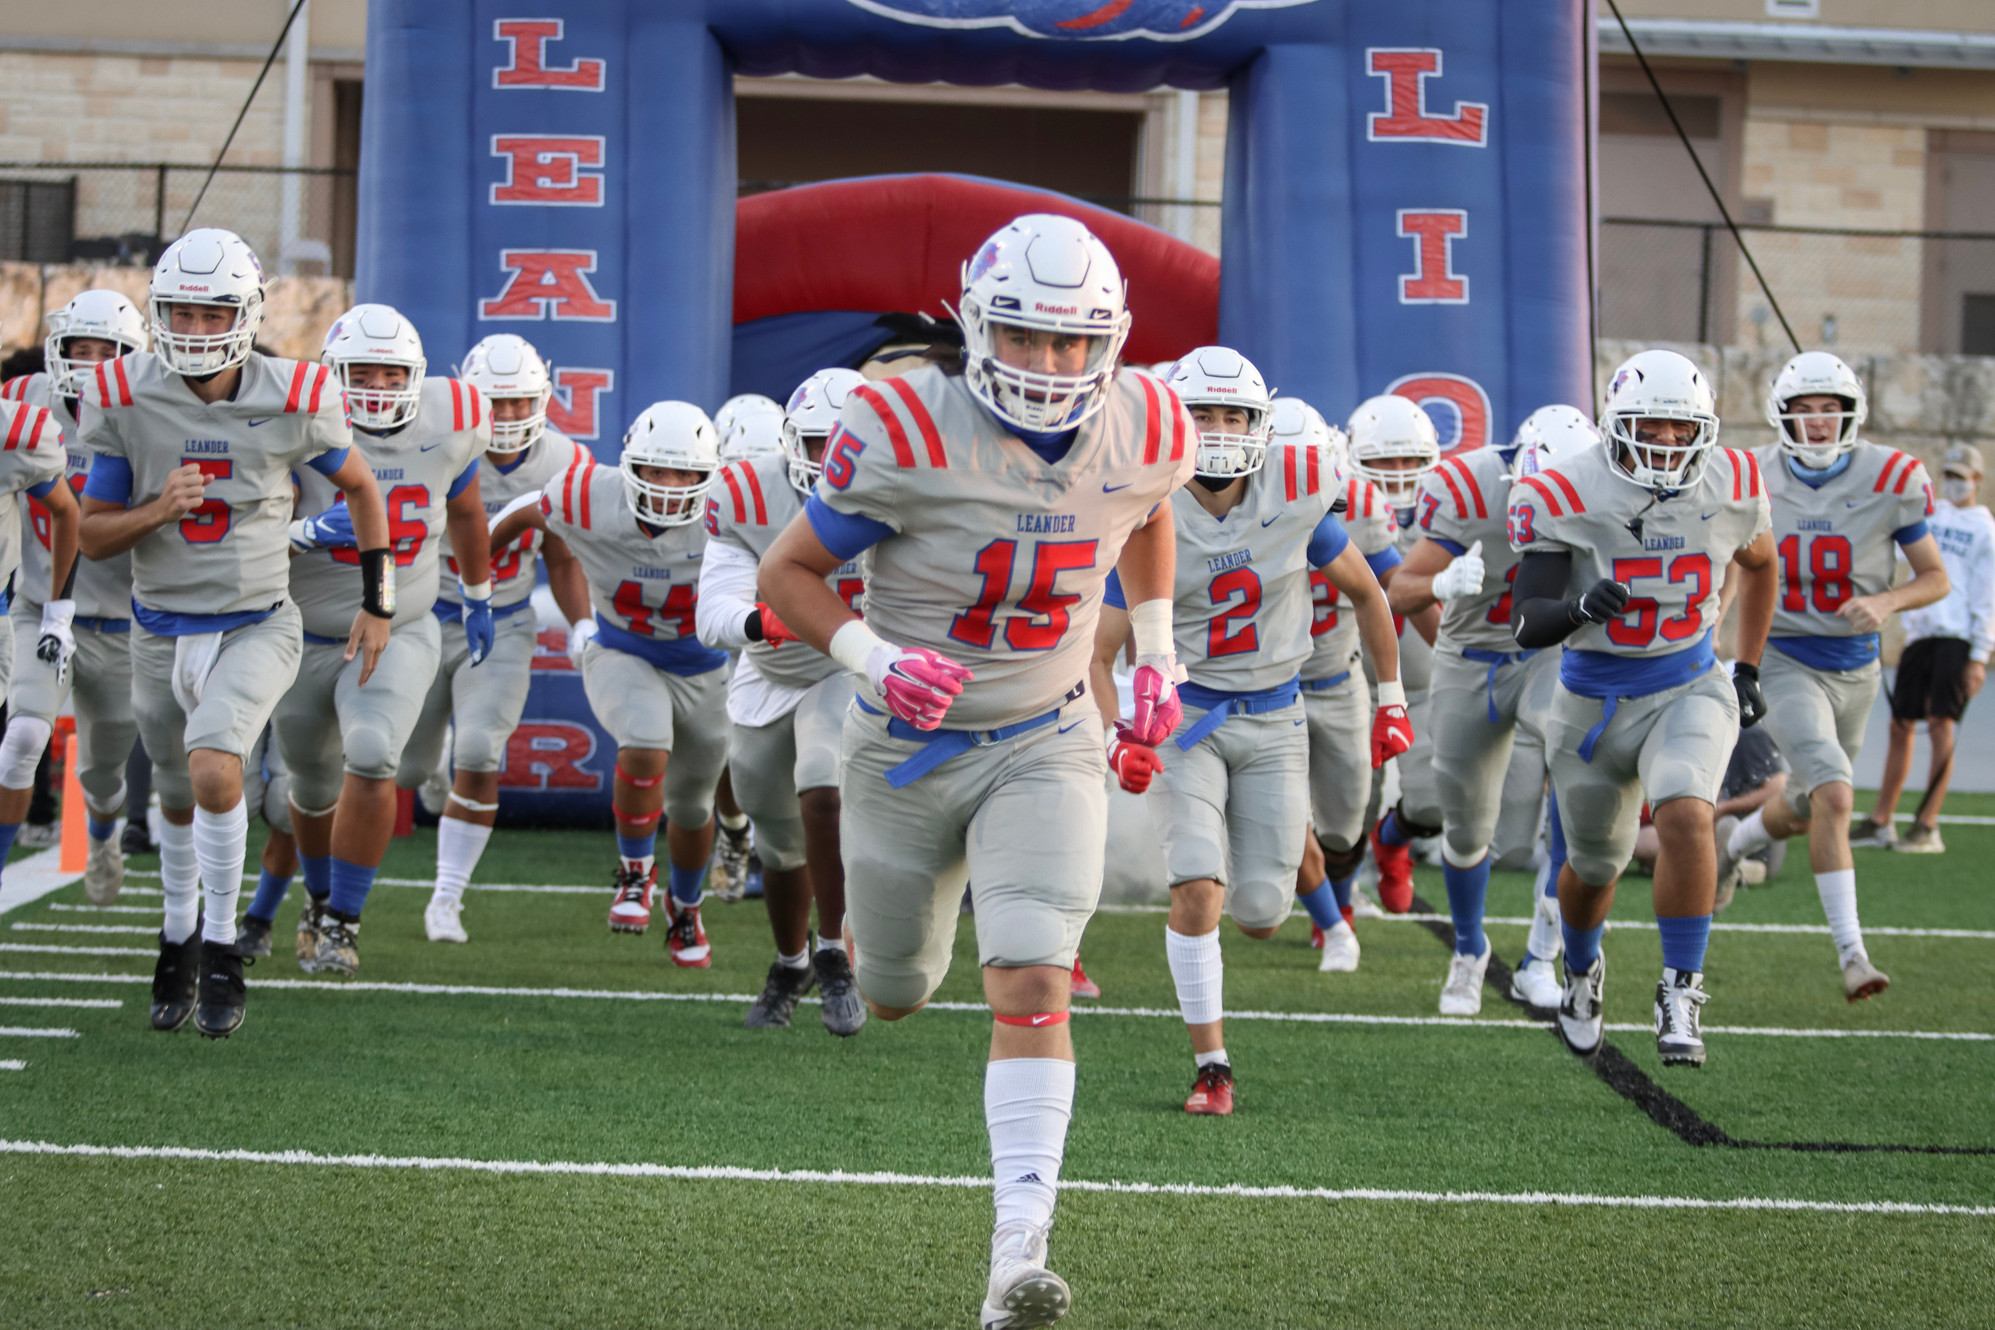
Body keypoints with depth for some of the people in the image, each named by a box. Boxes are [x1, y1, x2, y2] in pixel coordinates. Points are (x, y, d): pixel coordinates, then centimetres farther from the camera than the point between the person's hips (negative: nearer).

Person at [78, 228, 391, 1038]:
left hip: (257, 628, -3)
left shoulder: (291, 401, -12)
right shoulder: (126, 400, -9)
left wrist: (377, 604, 8)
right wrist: (157, 510, -22)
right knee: (177, 799, 19)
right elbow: (91, 537, -2)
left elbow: (361, 490, 7)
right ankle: (177, 936, 43)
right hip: (162, 630, 3)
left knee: (214, 773, -25)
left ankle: (220, 949, -8)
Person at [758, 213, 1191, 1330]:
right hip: (911, 747, -1)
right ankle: (871, 923, 58)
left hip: (1047, 745, 1)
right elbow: (788, 572, -13)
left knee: (1032, 986, -18)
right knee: (897, 997, 17)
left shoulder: (1145, 434, -10)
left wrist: (1158, 655, 11)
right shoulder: (910, 435, -23)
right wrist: (873, 656, -28)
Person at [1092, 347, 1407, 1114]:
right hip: (1187, 716, -2)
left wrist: (1391, 698, 11)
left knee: (1261, 917, -1)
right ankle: (1211, 1067, -5)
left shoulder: (1295, 501, -10)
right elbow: (1098, 653, -7)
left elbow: (1364, 593, 7)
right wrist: (1115, 739, -23)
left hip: (1274, 721, 2)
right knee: (1197, 891, -19)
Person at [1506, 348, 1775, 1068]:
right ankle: (1581, 972, 50)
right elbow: (1526, 624, -18)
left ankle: (1679, 995, -18)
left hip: (1690, 691, 0)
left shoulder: (1729, 488, -9)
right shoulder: (1565, 497, -17)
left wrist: (1748, 670, 15)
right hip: (1594, 701, 0)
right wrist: (1582, 606, -40)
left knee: (1686, 817, -28)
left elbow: (1759, 564, 15)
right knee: (1593, 864, 16)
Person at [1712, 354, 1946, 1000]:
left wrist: (1888, 602, -22)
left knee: (1805, 811, 19)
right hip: (1786, 662, -3)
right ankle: (1851, 953, -20)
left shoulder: (1890, 480, -9)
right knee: (1834, 794, -23)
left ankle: (1733, 841, 53)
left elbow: (1936, 577, -3)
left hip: (1855, 667, 3)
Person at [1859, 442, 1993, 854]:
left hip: (1957, 637, -6)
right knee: (1901, 726, 7)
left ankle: (1928, 827, -7)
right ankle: (1880, 822, 14)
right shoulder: (1929, 514, 17)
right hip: (1918, 634, 6)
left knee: (1941, 725, -9)